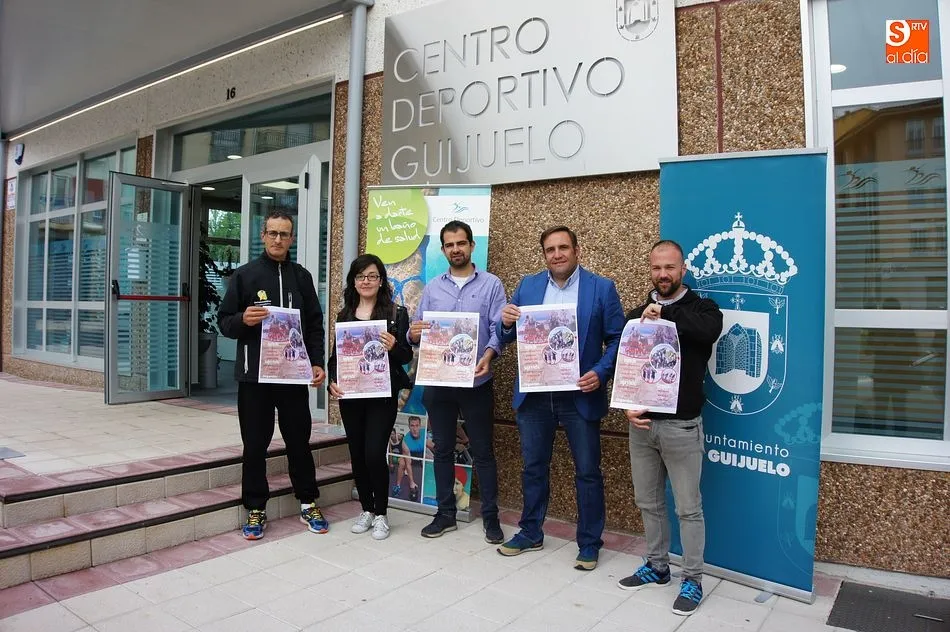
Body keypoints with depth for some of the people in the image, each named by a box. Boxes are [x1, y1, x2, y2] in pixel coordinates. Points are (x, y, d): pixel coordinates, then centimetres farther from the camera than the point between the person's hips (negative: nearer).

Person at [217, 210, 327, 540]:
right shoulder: (244, 274, 2)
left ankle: (308, 503, 25)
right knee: (255, 444, 6)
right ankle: (255, 510, 21)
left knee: (299, 441, 10)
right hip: (254, 375, -1)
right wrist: (243, 320, -19)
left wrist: (317, 363, 1)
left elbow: (315, 325, 10)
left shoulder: (302, 276, 9)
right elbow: (224, 322, 2)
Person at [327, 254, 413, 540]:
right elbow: (335, 355, 11)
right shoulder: (344, 315, 9)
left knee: (374, 453, -8)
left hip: (383, 395, -4)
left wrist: (394, 347, -24)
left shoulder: (396, 313, -2)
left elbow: (407, 356, -3)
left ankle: (381, 514, 12)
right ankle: (366, 509, 28)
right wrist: (332, 382, -5)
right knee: (357, 454, 10)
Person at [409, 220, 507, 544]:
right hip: (437, 382, 3)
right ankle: (445, 513, 25)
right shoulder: (432, 287, 9)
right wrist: (414, 334, -18)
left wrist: (487, 356, -27)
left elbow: (499, 329, -8)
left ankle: (490, 517, 19)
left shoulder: (491, 284, 0)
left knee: (483, 451, 6)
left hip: (476, 382, -3)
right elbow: (417, 330, 6)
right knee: (442, 449, 12)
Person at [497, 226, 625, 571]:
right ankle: (530, 533, 32)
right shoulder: (528, 285, 6)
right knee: (533, 466, 15)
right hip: (534, 394, 3)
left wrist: (600, 373, -18)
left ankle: (589, 543, 24)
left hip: (580, 395, -3)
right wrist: (507, 322, -14)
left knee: (587, 471, 7)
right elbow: (509, 337, 8)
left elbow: (617, 340, -4)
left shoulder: (602, 288, -3)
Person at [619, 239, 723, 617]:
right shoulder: (636, 316, 9)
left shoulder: (700, 308, -2)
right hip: (641, 424, 4)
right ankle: (657, 566, 32)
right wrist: (627, 407, -7)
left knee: (688, 508, 5)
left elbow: (710, 330, -28)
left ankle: (693, 580, 20)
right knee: (648, 502, 15)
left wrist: (665, 314, -20)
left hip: (682, 425, -4)